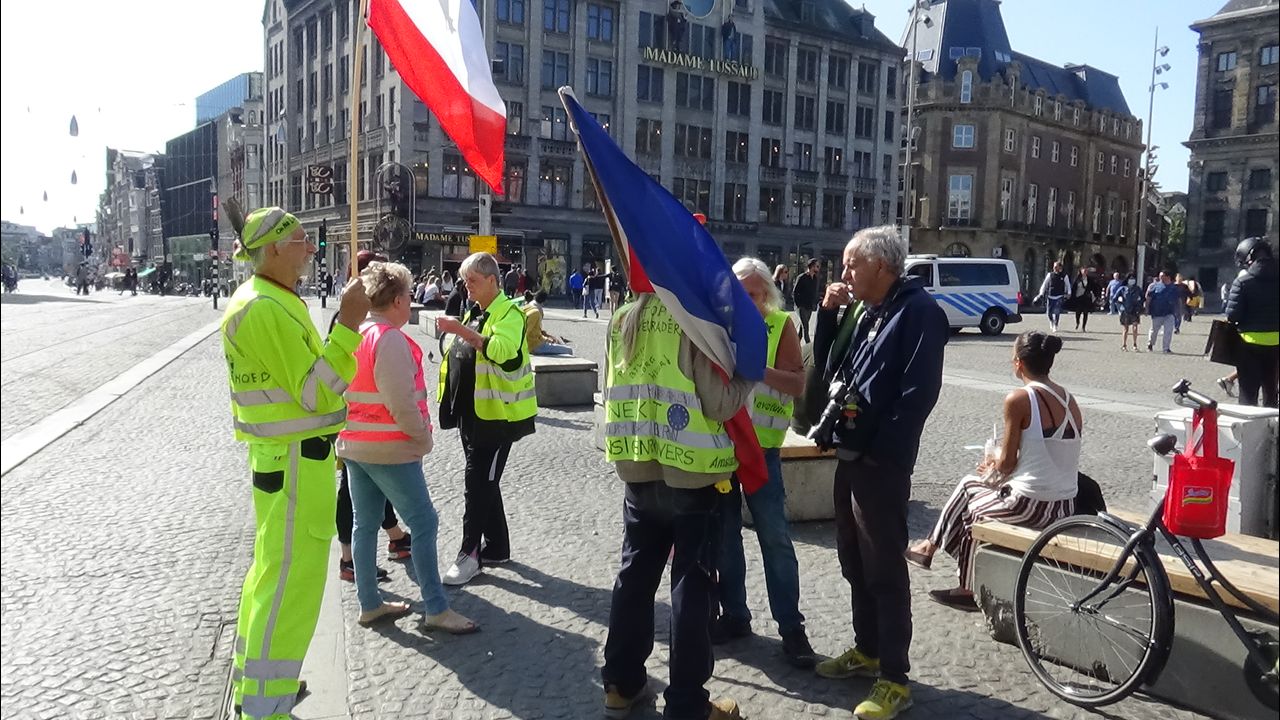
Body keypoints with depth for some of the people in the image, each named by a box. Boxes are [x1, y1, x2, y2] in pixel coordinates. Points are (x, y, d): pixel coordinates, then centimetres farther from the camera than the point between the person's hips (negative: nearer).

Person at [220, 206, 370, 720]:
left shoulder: (273, 300, 12)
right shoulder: (266, 309, -21)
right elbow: (316, 393, -24)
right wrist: (348, 324, -27)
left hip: (287, 455, 11)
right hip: (294, 461, -11)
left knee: (273, 570, 21)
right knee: (291, 582, -2)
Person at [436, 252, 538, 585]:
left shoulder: (509, 313, -11)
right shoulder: (473, 312, 15)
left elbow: (500, 349, -31)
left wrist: (460, 330, -34)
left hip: (495, 414, -9)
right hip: (470, 411, 9)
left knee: (478, 482, -6)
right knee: (484, 481, 14)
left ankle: (470, 552, 3)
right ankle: (497, 547, 25)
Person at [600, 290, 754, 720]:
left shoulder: (622, 320, 4)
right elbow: (719, 404, -14)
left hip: (637, 470, 6)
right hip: (690, 472, -6)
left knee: (635, 574, 16)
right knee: (691, 584, 4)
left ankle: (621, 685, 28)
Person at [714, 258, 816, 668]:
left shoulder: (781, 325, -4)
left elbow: (798, 384, -11)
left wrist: (757, 368, -24)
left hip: (759, 445, -3)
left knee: (774, 536, -1)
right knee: (723, 533, 12)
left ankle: (791, 626, 9)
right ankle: (734, 615, 25)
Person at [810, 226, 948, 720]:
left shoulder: (918, 310, -12)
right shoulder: (864, 310, 15)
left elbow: (919, 393, -19)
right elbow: (828, 363, 19)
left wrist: (877, 447, -20)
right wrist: (828, 313, 6)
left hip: (882, 461, -9)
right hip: (850, 454, 9)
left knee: (884, 569, -2)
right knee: (854, 561, 17)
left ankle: (895, 679, 8)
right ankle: (867, 650, 33)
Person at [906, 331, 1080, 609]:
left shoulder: (1018, 399, -14)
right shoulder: (1069, 400, 6)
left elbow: (1007, 463, -9)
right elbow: (1050, 457, 13)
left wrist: (994, 462, 13)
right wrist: (999, 464, 18)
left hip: (1030, 505, -7)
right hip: (1065, 507, 7)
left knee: (972, 507, 24)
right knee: (969, 483, 24)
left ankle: (971, 589, 35)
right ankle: (933, 545, 38)